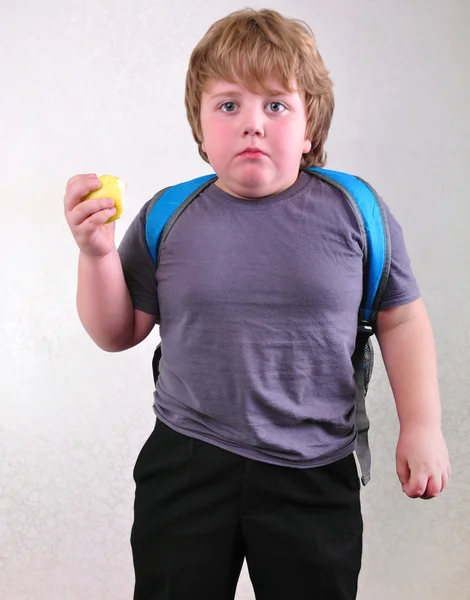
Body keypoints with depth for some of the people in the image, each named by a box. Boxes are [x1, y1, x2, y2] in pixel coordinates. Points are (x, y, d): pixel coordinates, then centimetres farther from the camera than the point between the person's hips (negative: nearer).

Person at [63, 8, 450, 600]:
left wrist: (422, 426, -1)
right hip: (186, 464, 1)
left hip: (315, 473, 0)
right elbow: (118, 333, 3)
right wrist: (97, 253, -13)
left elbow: (400, 318, 3)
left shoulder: (353, 211, -6)